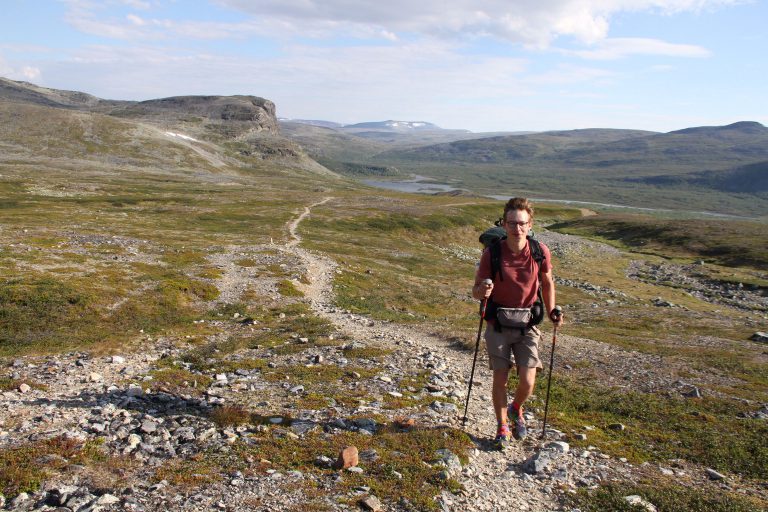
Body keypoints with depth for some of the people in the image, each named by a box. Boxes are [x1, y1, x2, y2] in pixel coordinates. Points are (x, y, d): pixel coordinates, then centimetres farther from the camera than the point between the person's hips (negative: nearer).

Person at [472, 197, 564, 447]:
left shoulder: (540, 252, -8)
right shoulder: (491, 253, -13)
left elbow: (547, 283, 10)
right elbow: (476, 290, -6)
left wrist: (551, 311, -1)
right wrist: (482, 291, -29)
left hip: (527, 324, 1)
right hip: (498, 324, -1)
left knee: (528, 381, -5)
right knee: (500, 378, 2)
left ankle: (516, 410, 29)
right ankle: (502, 426, 26)